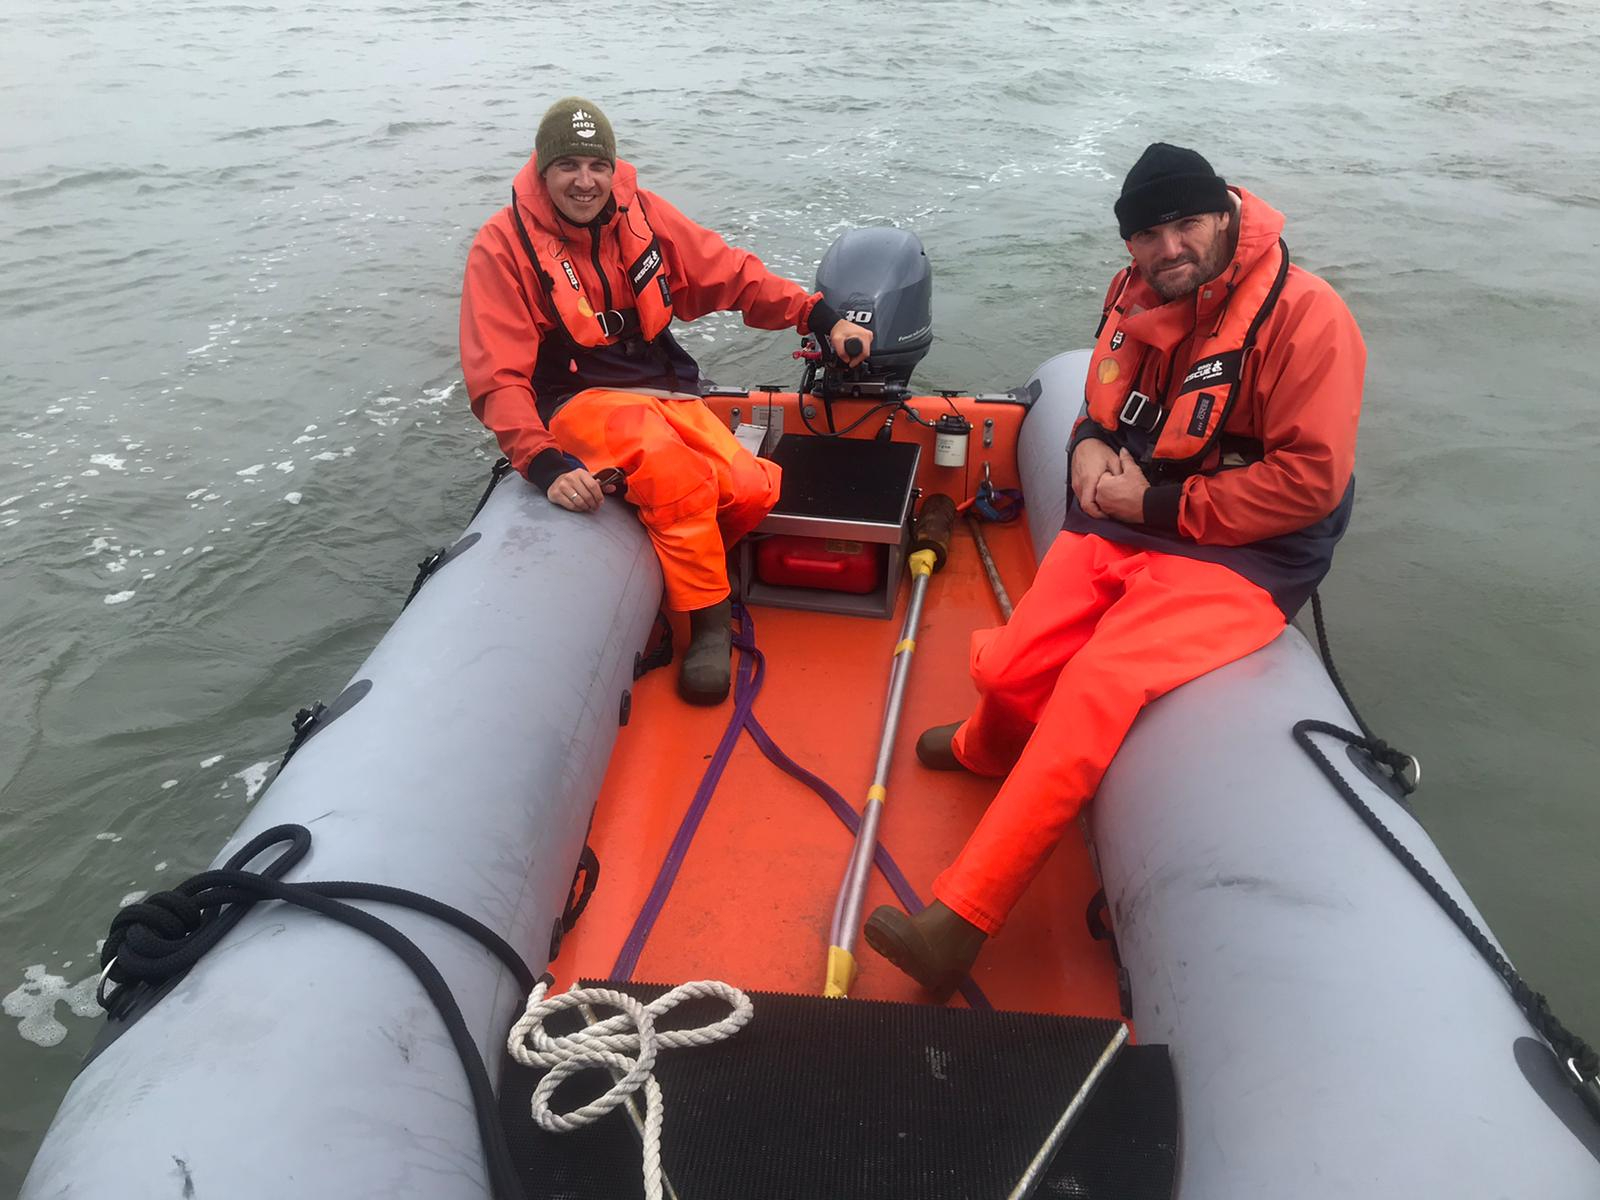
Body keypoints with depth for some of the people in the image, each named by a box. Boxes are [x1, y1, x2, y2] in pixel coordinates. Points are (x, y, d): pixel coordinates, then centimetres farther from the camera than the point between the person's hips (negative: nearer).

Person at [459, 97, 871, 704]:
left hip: (665, 391, 5)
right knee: (676, 470, -34)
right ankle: (707, 623, -14)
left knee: (751, 490, -20)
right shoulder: (503, 246, -8)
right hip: (578, 399, -4)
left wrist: (821, 317, -4)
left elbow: (730, 273, 7)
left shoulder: (641, 214, 3)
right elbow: (497, 378, -14)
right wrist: (546, 466, -29)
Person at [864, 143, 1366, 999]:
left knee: (1097, 688, -27)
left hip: (1235, 556, -5)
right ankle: (988, 750, 32)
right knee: (1007, 669, -10)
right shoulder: (1137, 296, 7)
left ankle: (959, 923, -22)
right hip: (1118, 527, 6)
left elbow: (1309, 480, -15)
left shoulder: (1303, 317, -12)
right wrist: (1090, 443, 1)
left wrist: (1158, 504, -15)